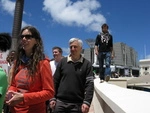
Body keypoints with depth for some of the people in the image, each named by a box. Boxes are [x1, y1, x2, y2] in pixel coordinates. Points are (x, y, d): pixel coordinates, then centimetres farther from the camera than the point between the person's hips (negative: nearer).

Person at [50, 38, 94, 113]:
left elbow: (89, 84, -5)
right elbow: (55, 81, 6)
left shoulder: (87, 64, 0)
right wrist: (53, 98, 1)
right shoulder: (63, 62, 5)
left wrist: (87, 102, -14)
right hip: (60, 102, 1)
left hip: (77, 104, -1)